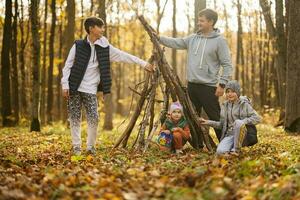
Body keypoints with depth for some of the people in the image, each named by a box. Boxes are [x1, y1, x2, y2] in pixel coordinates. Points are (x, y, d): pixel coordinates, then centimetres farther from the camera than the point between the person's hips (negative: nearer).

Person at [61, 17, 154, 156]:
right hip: (74, 88, -1)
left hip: (90, 90, 1)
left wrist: (143, 63, 6)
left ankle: (90, 147, 9)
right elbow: (68, 66, 1)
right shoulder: (78, 46, -1)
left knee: (93, 118, -7)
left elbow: (124, 56, 7)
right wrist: (65, 85, -5)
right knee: (75, 118, 2)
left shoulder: (105, 48, 4)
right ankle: (76, 146, 14)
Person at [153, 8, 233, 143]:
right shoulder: (193, 39, 10)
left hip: (208, 87, -7)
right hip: (192, 85, 7)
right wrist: (158, 38, -1)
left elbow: (227, 65, -9)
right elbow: (175, 43, 11)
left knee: (215, 118, -5)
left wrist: (222, 84, -14)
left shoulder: (219, 41, -7)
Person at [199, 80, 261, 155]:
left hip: (243, 135, -2)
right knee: (220, 151, -29)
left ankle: (236, 150, -22)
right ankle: (231, 150, 4)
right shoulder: (225, 105, 12)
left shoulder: (244, 104, -1)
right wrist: (208, 122, 4)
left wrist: (243, 121, -22)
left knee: (238, 122, -36)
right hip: (230, 135, 2)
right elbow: (221, 124, 17)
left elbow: (257, 118, -9)